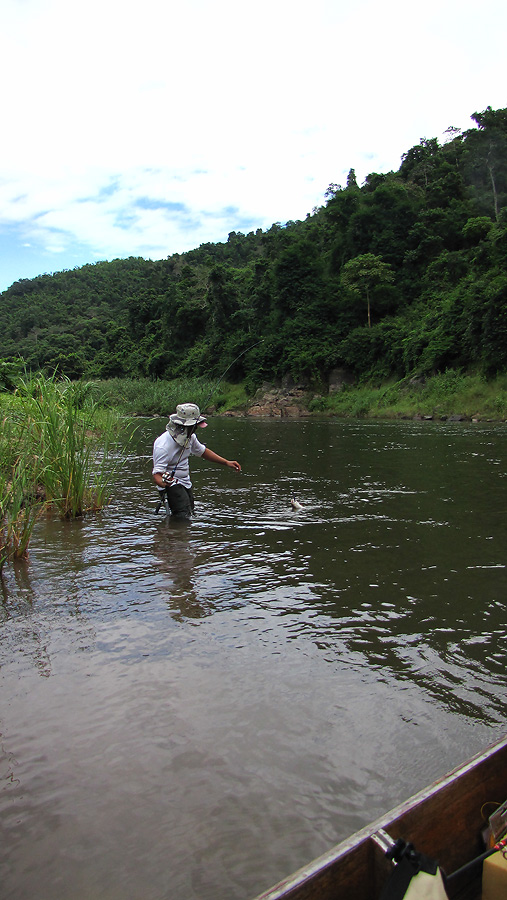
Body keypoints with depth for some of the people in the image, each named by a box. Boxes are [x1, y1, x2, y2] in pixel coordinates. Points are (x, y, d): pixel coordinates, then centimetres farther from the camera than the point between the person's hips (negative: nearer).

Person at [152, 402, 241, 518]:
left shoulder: (190, 436, 2)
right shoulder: (163, 445, -24)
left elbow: (202, 451, 19)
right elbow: (157, 475, -27)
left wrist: (226, 463, 12)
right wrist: (163, 482, -52)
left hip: (185, 483, 9)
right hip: (171, 485, -8)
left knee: (190, 515, 9)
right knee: (183, 517, -24)